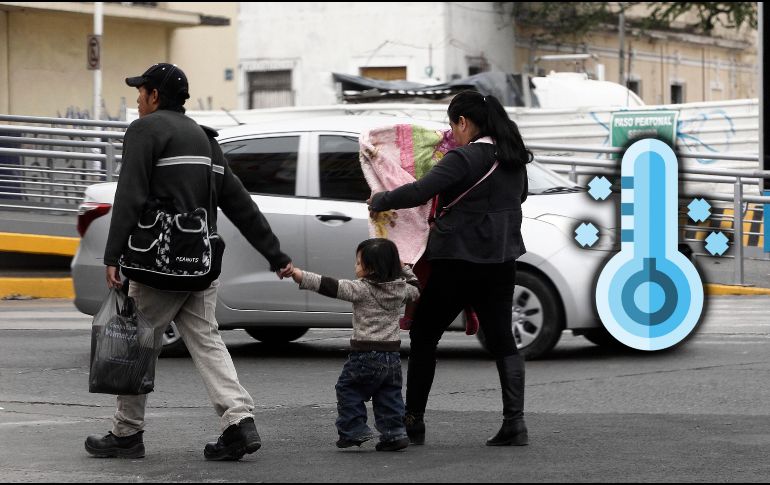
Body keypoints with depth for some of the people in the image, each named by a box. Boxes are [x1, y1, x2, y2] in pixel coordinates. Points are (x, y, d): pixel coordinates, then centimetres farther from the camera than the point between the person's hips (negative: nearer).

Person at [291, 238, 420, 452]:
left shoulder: (362, 289, -12)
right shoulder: (400, 288, 5)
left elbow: (329, 286, -19)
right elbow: (415, 290, 27)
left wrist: (297, 274, -22)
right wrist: (403, 268, 30)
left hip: (366, 354, -6)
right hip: (392, 355, 6)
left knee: (348, 388, 8)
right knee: (388, 396, 13)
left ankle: (353, 430, 4)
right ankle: (394, 432, 6)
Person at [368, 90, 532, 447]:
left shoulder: (465, 158, -16)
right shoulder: (514, 158, 8)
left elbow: (419, 192, -22)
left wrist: (379, 201, -7)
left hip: (458, 260, -7)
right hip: (501, 260, 7)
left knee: (423, 336, 7)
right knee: (502, 340, 9)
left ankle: (413, 422, 10)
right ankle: (514, 421, -4)